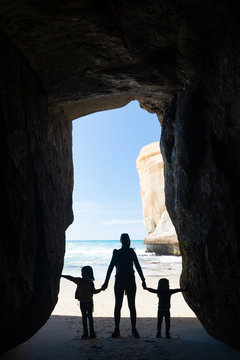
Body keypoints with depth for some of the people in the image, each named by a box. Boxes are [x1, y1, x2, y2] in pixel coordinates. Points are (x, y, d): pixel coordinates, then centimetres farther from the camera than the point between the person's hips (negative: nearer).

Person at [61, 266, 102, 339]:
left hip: (89, 302, -2)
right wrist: (62, 275, 1)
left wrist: (101, 289, -8)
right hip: (82, 302, 2)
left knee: (90, 316, 3)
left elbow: (94, 291, 5)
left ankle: (92, 333, 7)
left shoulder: (90, 282, -4)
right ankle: (85, 333, 13)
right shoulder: (79, 281, -2)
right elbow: (70, 278, 1)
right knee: (84, 317, 7)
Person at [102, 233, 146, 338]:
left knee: (132, 306, 2)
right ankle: (116, 330, 12)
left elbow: (137, 266, 9)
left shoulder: (131, 252, 6)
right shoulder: (116, 253, 2)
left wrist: (143, 280, 7)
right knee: (118, 306, 3)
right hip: (119, 281, 0)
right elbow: (111, 267, 4)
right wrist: (106, 282, 2)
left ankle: (134, 329, 11)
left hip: (130, 281, 1)